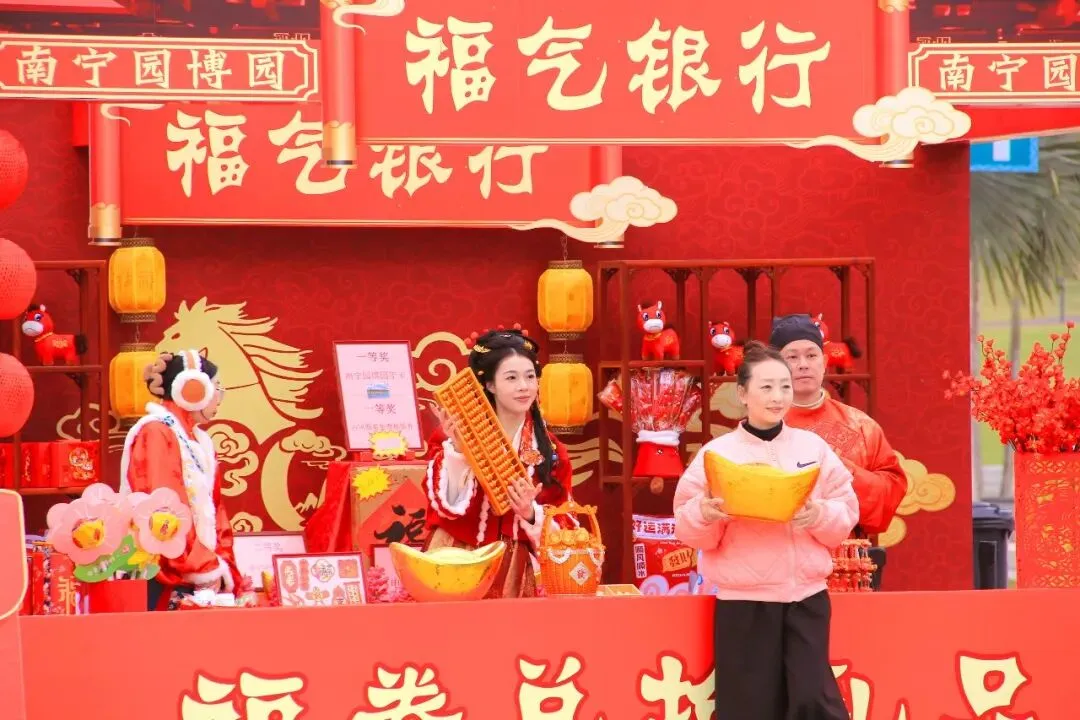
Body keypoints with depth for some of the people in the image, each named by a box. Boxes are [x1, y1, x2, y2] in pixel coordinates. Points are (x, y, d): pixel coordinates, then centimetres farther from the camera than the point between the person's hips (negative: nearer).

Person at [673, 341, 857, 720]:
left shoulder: (813, 446, 8)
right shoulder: (718, 451, 1)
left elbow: (848, 512, 6)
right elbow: (687, 528, -1)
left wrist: (821, 515, -15)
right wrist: (705, 514, -22)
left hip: (807, 595, 1)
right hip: (743, 602, -1)